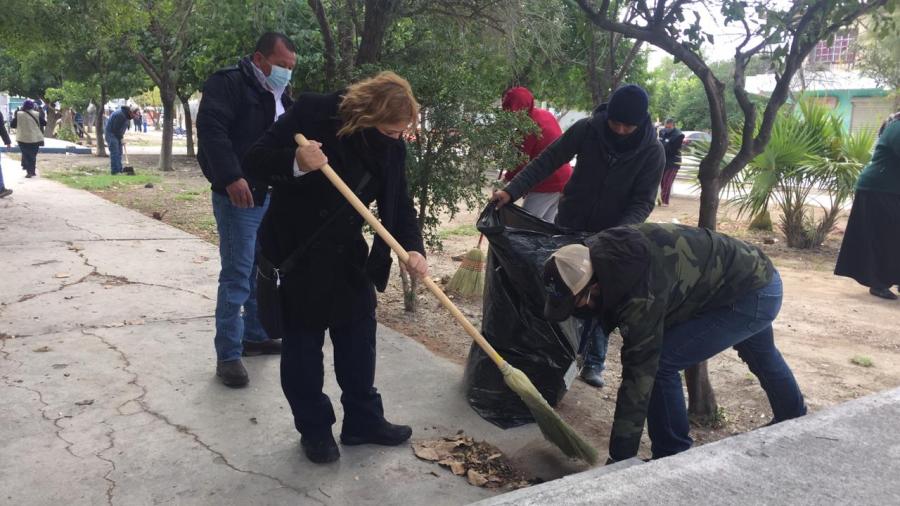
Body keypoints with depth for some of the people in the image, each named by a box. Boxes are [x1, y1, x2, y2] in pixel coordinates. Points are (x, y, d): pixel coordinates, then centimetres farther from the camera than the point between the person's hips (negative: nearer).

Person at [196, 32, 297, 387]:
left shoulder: (282, 95, 17)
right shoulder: (228, 83, -9)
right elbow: (210, 128, -22)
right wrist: (232, 177, -31)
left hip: (274, 197, 8)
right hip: (240, 196, -8)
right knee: (237, 275, -7)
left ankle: (255, 336, 30)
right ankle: (228, 355, 1)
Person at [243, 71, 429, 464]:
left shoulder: (392, 145, -4)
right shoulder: (311, 113, -19)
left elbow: (398, 202, -2)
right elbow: (255, 161, -17)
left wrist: (412, 247, -19)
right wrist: (295, 163, -37)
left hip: (348, 252, 5)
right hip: (298, 250, -5)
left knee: (359, 336, 11)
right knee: (304, 342, 5)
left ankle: (364, 421, 27)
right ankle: (314, 429, 21)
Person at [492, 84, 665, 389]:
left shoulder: (652, 151, -17)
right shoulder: (587, 129, -17)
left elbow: (642, 202, -17)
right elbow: (547, 160, -14)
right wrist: (512, 191, -24)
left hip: (612, 235, -1)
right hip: (570, 225, 1)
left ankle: (594, 363, 14)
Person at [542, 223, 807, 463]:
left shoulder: (640, 292, -39)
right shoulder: (602, 249, -15)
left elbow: (639, 374, -35)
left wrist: (619, 460, -29)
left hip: (754, 296, -10)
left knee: (659, 363, -17)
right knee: (762, 357, 35)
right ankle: (794, 419, 65)